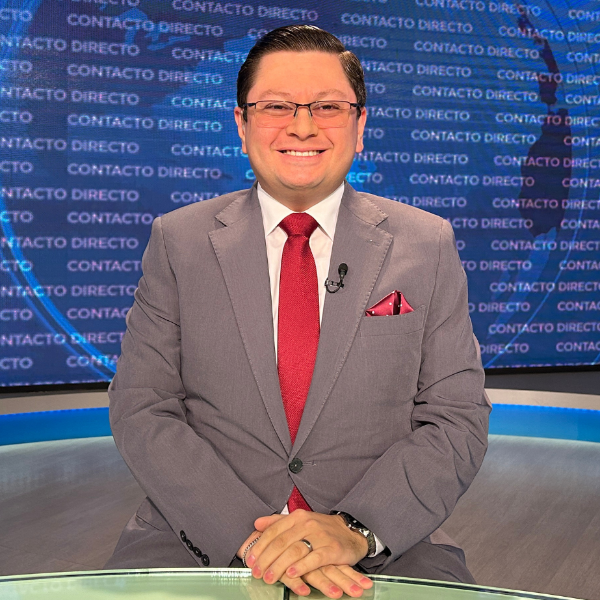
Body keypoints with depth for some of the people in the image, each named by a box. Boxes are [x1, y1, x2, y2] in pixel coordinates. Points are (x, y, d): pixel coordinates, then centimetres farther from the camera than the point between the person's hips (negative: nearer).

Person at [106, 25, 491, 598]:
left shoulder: (426, 245, 5)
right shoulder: (177, 240, 6)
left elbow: (456, 422, 2)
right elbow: (143, 412, 0)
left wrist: (353, 528, -14)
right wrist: (248, 533, -14)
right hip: (199, 539, 1)